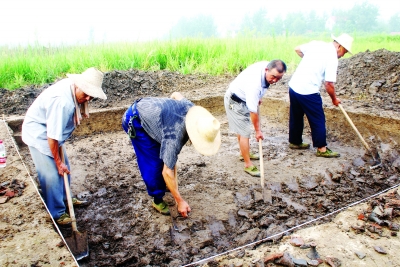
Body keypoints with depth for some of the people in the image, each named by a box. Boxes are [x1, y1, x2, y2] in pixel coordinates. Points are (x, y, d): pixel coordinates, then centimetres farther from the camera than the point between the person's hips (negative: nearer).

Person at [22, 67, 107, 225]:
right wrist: (58, 162, -17)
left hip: (51, 131, 9)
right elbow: (52, 137, -30)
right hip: (38, 134, -9)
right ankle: (57, 213, 9)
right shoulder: (62, 101, -36)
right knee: (51, 175, -7)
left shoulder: (72, 89, -8)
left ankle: (64, 197, 37)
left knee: (64, 167, 17)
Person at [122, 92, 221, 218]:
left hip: (146, 107, 8)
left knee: (167, 154, 13)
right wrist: (180, 201, -18)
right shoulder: (175, 137, -34)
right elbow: (167, 172, -27)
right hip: (134, 120, -8)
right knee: (154, 162, -9)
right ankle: (157, 200, 9)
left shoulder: (192, 109, -16)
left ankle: (162, 184, 34)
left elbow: (176, 94, 4)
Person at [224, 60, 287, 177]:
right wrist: (258, 130, -20)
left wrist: (257, 98, 11)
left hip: (243, 98, 9)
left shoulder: (268, 66, -14)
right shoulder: (255, 83, -39)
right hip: (235, 102, -9)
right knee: (244, 132, -7)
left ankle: (244, 154, 41)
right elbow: (253, 111, -31)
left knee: (242, 128, 23)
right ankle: (248, 165, 3)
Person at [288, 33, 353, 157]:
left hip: (293, 86, 8)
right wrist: (334, 99, 4)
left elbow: (297, 49, 19)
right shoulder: (332, 58, -11)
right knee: (318, 120, 6)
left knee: (296, 117, 20)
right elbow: (329, 84, -12)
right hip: (308, 92, -7)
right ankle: (321, 149, 15)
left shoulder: (316, 44, 7)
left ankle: (294, 142, 35)